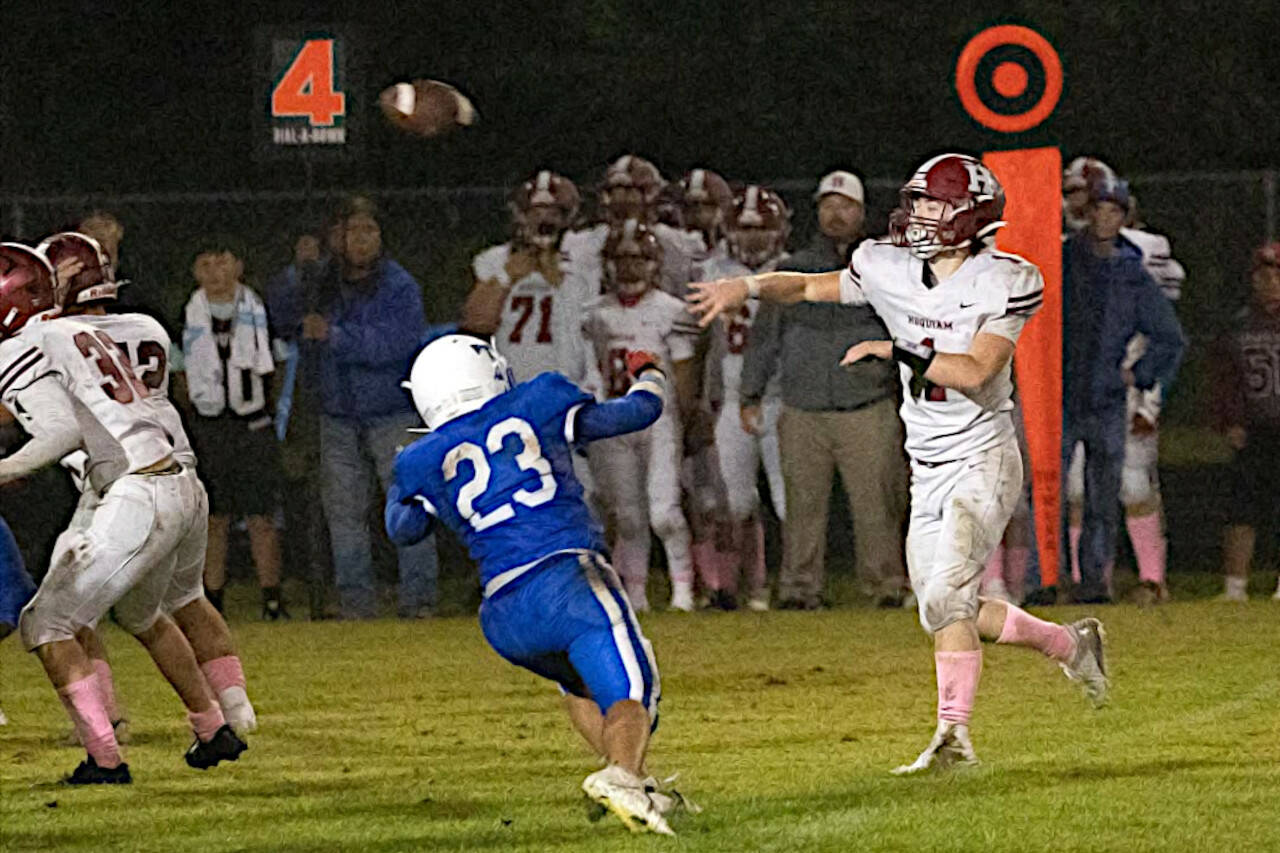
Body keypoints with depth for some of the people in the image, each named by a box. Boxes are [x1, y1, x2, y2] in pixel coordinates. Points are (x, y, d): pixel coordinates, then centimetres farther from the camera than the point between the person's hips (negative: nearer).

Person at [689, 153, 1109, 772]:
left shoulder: (1003, 282, -13)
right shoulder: (892, 270, 3)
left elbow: (975, 372, -22)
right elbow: (812, 286, 12)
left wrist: (896, 352, -23)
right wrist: (748, 287, -4)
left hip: (982, 462, -7)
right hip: (928, 472, 7)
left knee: (945, 596, -20)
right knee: (952, 613, 9)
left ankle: (954, 735, -12)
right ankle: (1071, 645, 29)